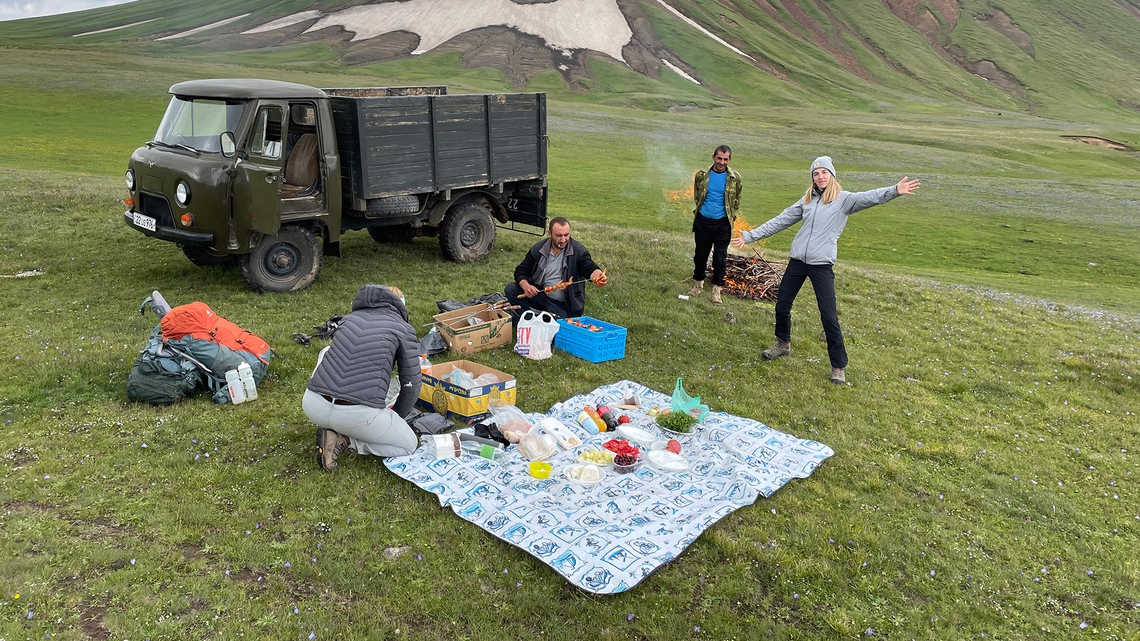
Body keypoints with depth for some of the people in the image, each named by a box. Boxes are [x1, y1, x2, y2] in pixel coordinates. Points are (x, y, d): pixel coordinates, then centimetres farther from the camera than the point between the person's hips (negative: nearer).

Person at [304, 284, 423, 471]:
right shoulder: (403, 330, 6)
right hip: (357, 415, -5)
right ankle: (344, 440, 2)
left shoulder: (350, 318, 20)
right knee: (409, 445, 20)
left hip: (313, 406, 5)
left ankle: (333, 429, 20)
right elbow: (411, 385, 7)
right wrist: (395, 417, 28)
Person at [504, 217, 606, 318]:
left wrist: (597, 276, -49)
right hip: (540, 294, 3)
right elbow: (521, 271, 4)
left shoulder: (579, 251, -10)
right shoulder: (538, 249, 0)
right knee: (510, 290, -13)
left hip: (564, 305, -3)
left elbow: (590, 269, -23)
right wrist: (525, 285, -19)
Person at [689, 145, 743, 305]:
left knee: (720, 257, 0)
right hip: (703, 221, 1)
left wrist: (730, 215, 6)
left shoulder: (735, 178, -4)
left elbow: (736, 201, 9)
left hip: (723, 224, -1)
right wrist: (701, 209, 8)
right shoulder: (701, 175, -2)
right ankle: (699, 284, 29)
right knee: (700, 254, 12)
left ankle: (716, 290, 11)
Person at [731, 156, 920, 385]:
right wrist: (749, 236, 15)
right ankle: (783, 344, 39)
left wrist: (894, 191, -39)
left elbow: (870, 197, -20)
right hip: (797, 261, 5)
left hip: (821, 265, -5)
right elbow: (779, 222, 15)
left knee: (828, 316, -5)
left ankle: (838, 366, 6)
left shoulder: (843, 199, -3)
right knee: (782, 306, 13)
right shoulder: (807, 200, 11)